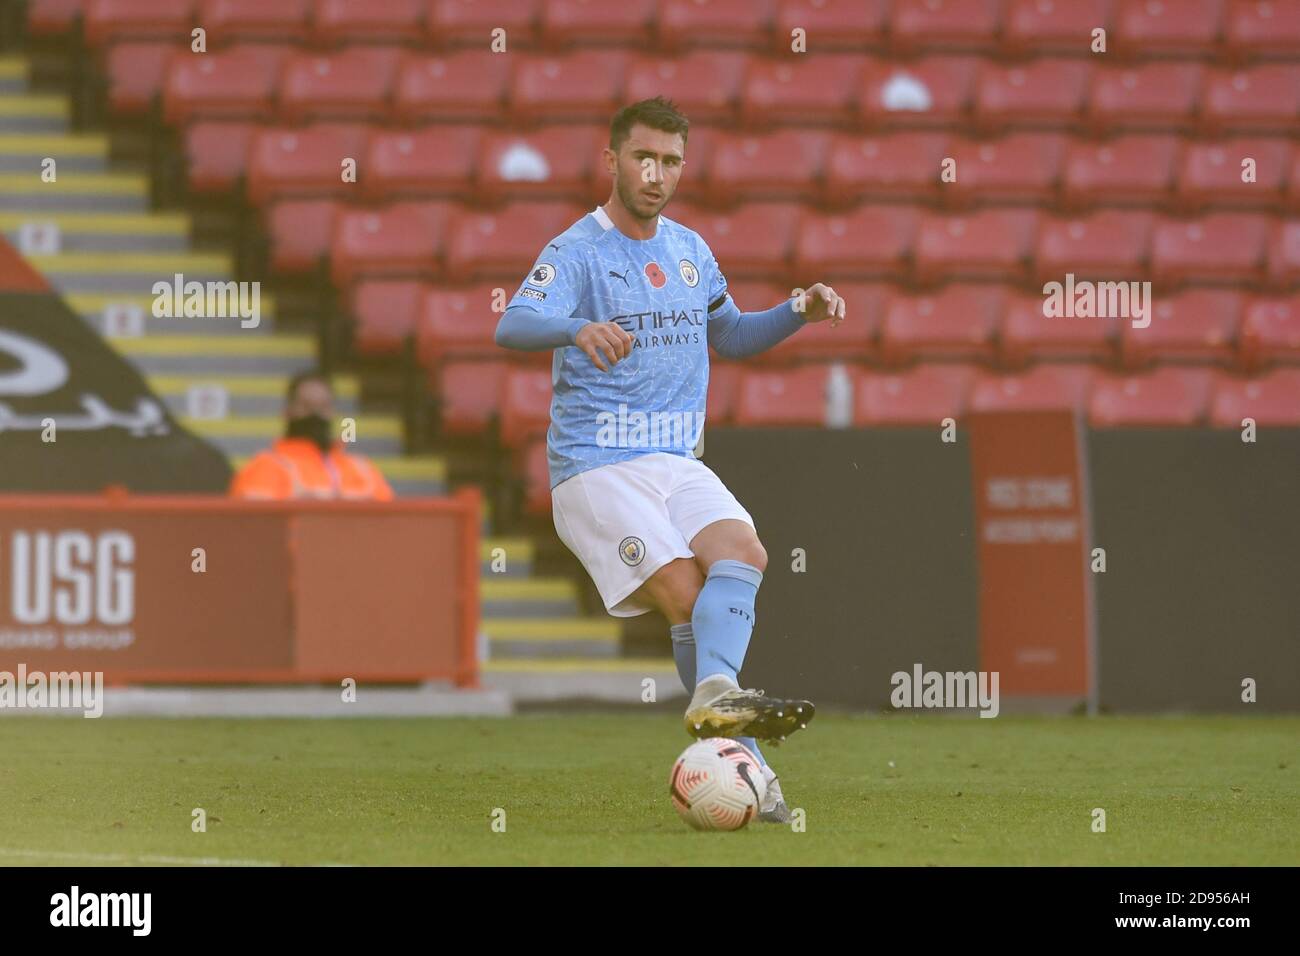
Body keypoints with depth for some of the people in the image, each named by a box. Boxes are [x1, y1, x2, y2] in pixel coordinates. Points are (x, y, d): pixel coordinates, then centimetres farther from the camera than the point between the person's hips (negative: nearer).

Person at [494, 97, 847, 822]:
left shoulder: (691, 251, 15)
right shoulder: (578, 251, -7)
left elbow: (729, 335, 32)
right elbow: (514, 325, -26)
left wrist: (799, 314, 13)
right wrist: (580, 329, -48)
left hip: (675, 462, 5)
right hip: (597, 466, -5)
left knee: (743, 553, -24)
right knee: (687, 595, -20)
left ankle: (716, 695, -41)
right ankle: (742, 760, -18)